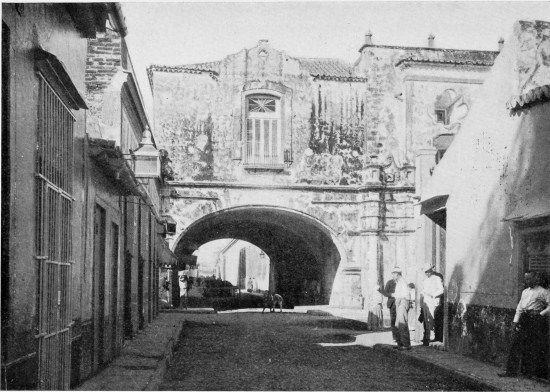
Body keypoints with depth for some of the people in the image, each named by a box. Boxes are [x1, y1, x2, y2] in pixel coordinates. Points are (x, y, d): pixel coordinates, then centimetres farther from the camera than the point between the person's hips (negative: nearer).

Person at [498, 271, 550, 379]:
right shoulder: (525, 292, 18)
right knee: (516, 345, 1)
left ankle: (541, 374, 11)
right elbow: (519, 307, 17)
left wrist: (541, 314, -14)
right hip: (523, 320, 6)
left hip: (536, 321, -6)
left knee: (537, 348, -1)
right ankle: (512, 371, 4)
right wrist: (515, 321, 10)